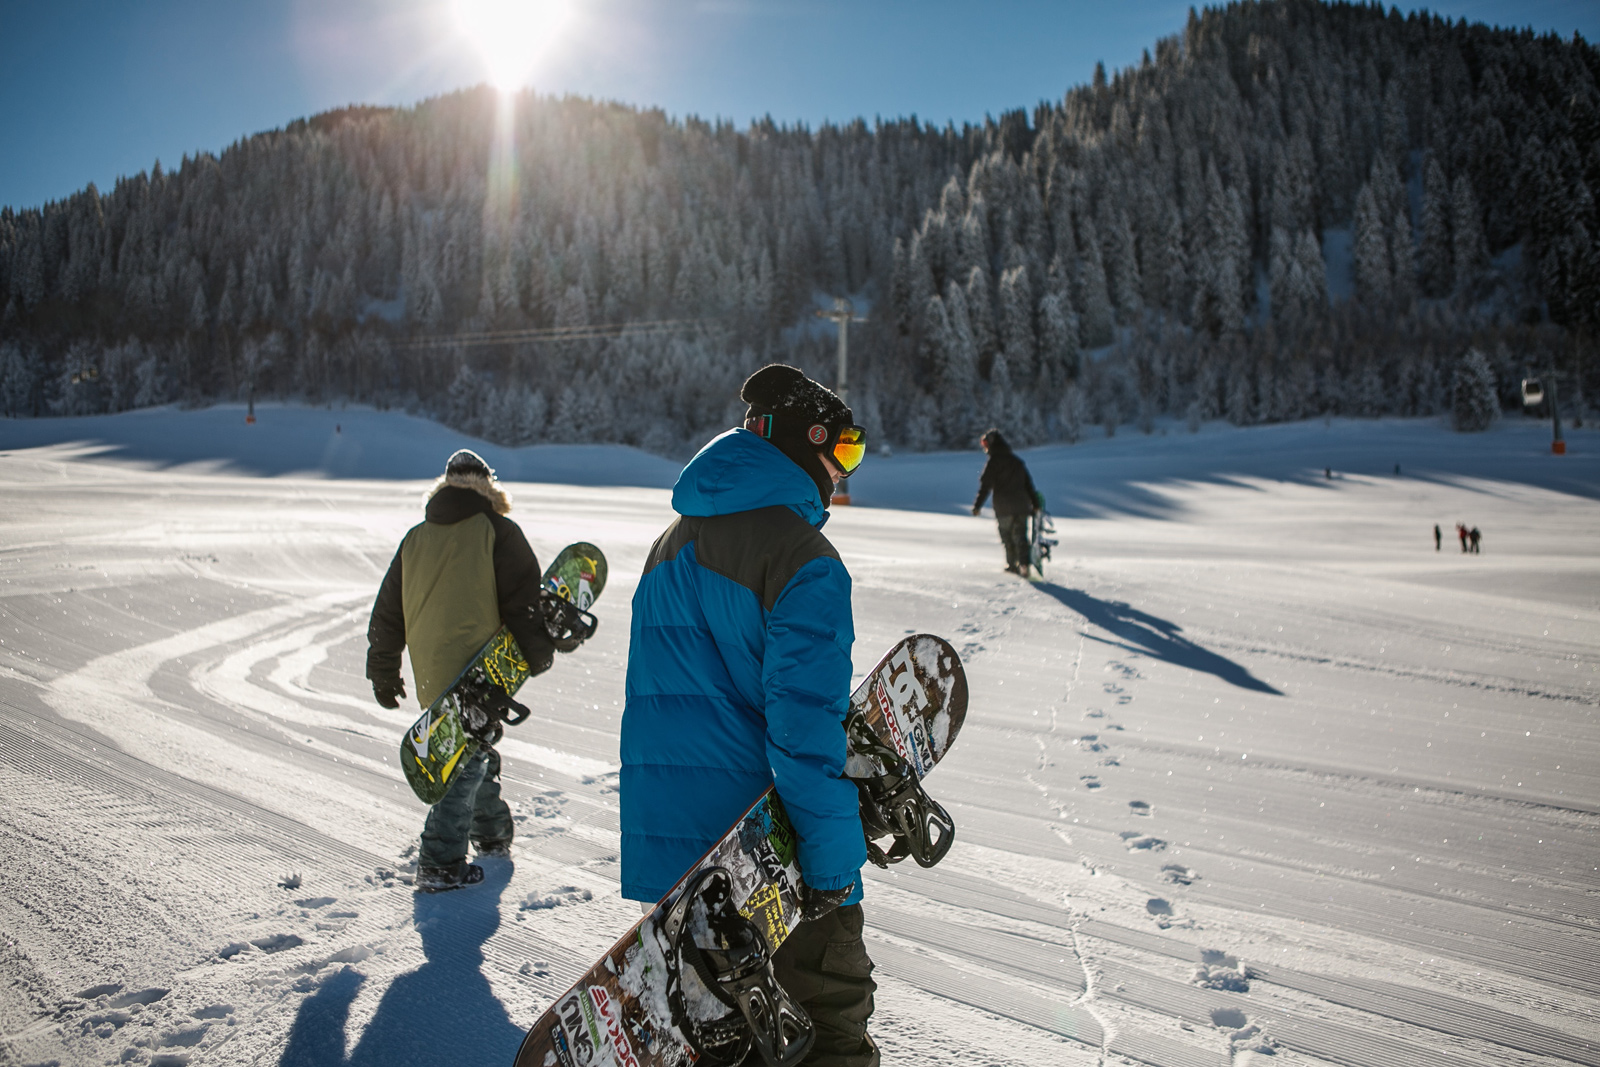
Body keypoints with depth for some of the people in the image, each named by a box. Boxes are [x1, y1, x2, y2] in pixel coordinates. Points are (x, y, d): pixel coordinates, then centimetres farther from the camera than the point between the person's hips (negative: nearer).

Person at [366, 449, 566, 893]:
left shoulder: (415, 539, 13)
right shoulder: (497, 532, -3)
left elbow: (388, 613, 16)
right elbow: (523, 601, -7)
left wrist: (384, 673, 24)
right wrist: (540, 655, 4)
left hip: (430, 676, 6)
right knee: (470, 760, -2)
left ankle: (491, 832, 36)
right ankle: (440, 864, -6)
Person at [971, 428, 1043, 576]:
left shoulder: (993, 461, -5)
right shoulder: (1018, 460, 14)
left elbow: (985, 485, -10)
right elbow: (1028, 483, 16)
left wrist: (977, 505, -7)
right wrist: (1035, 504, 21)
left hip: (1003, 508, -4)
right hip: (1022, 505, 4)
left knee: (1007, 536, 10)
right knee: (1020, 536, 2)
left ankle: (1012, 564, 14)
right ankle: (1023, 563, -14)